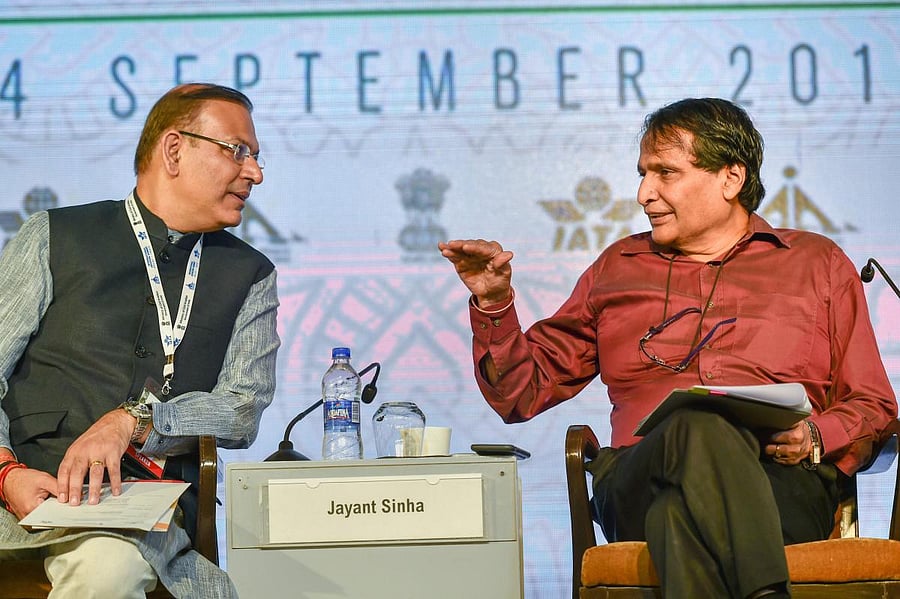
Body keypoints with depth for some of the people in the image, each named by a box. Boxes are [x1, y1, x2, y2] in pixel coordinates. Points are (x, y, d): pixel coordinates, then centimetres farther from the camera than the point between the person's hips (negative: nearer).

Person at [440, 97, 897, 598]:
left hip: (782, 484, -1)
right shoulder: (618, 267, 28)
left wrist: (815, 438, -2)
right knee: (700, 428, -39)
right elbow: (524, 392, 26)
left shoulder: (818, 263, 24)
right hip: (638, 479, 1)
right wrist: (494, 302, 9)